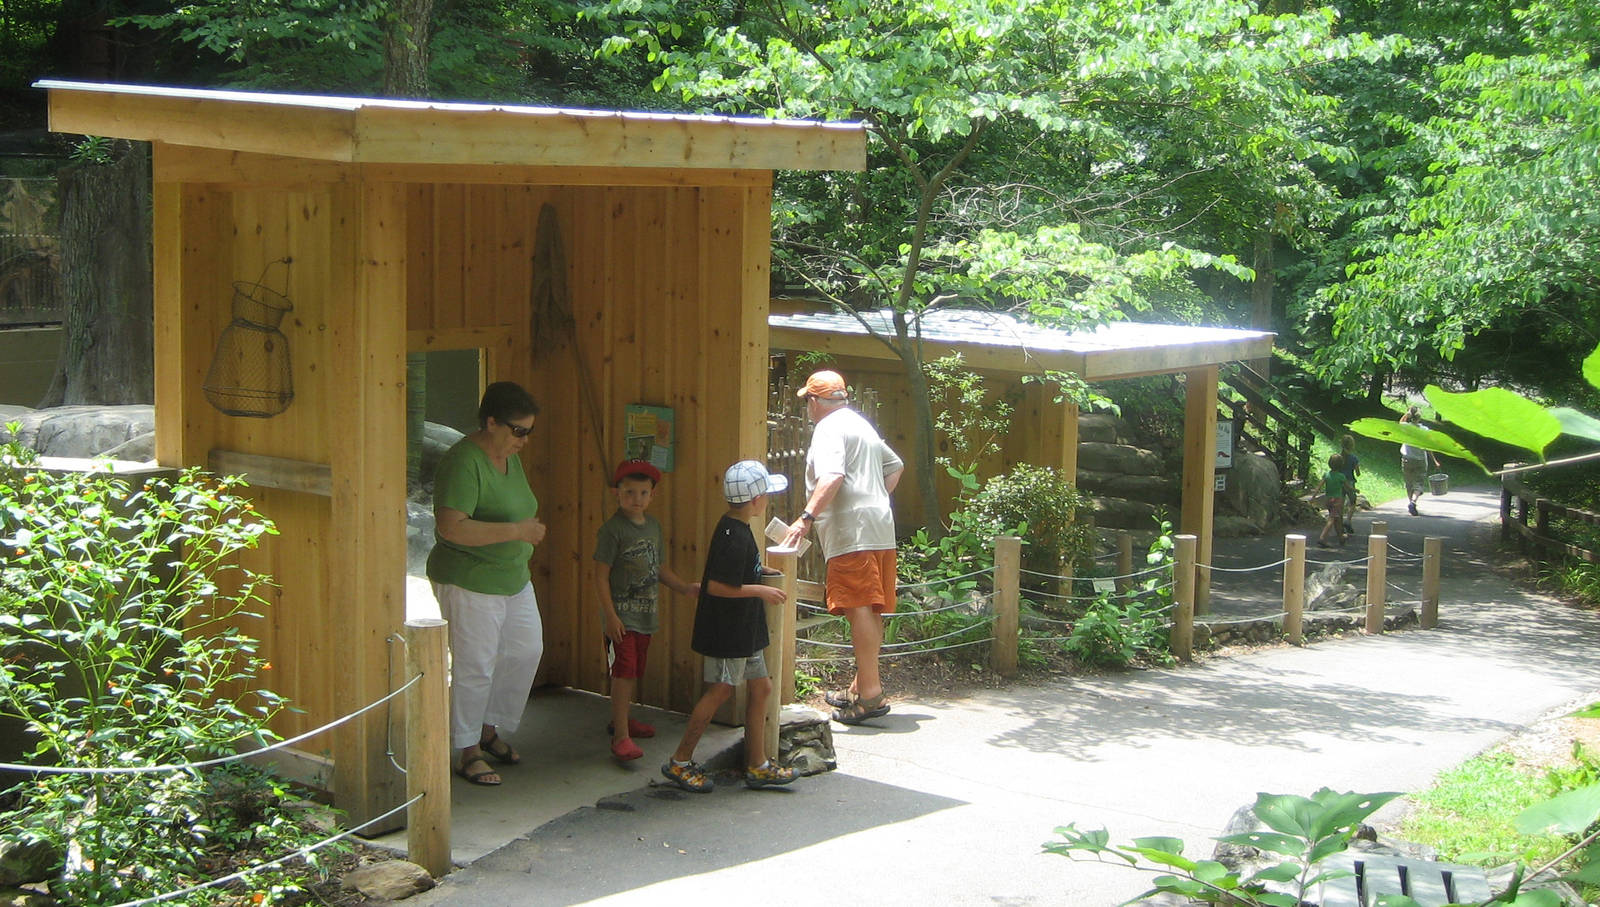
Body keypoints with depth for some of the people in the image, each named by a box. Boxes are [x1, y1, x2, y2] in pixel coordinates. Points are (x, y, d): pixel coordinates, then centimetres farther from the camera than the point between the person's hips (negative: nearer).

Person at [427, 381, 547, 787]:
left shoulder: (510, 457, 8)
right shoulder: (463, 463, -22)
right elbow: (451, 527, -32)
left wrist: (530, 527, 9)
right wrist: (516, 531, -30)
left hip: (514, 579, 9)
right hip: (470, 583, -9)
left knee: (527, 651, 15)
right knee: (474, 668, -1)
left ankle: (489, 730, 31)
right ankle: (468, 753, 12)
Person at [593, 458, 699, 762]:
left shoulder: (653, 526, 10)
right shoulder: (613, 529, -13)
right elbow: (601, 575, -13)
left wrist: (685, 588, 13)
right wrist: (610, 615, -18)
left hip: (645, 614, 7)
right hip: (621, 615, -7)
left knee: (635, 672, 17)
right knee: (623, 673, -11)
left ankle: (621, 719, 33)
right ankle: (621, 736, -11)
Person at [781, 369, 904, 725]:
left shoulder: (829, 428, -5)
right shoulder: (861, 425, 26)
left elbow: (832, 476, -22)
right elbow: (895, 466, 35)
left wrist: (806, 518, -27)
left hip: (853, 532, -10)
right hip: (878, 528, 10)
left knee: (859, 608, -14)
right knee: (869, 610, 12)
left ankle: (870, 694, -19)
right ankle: (861, 687, 18)